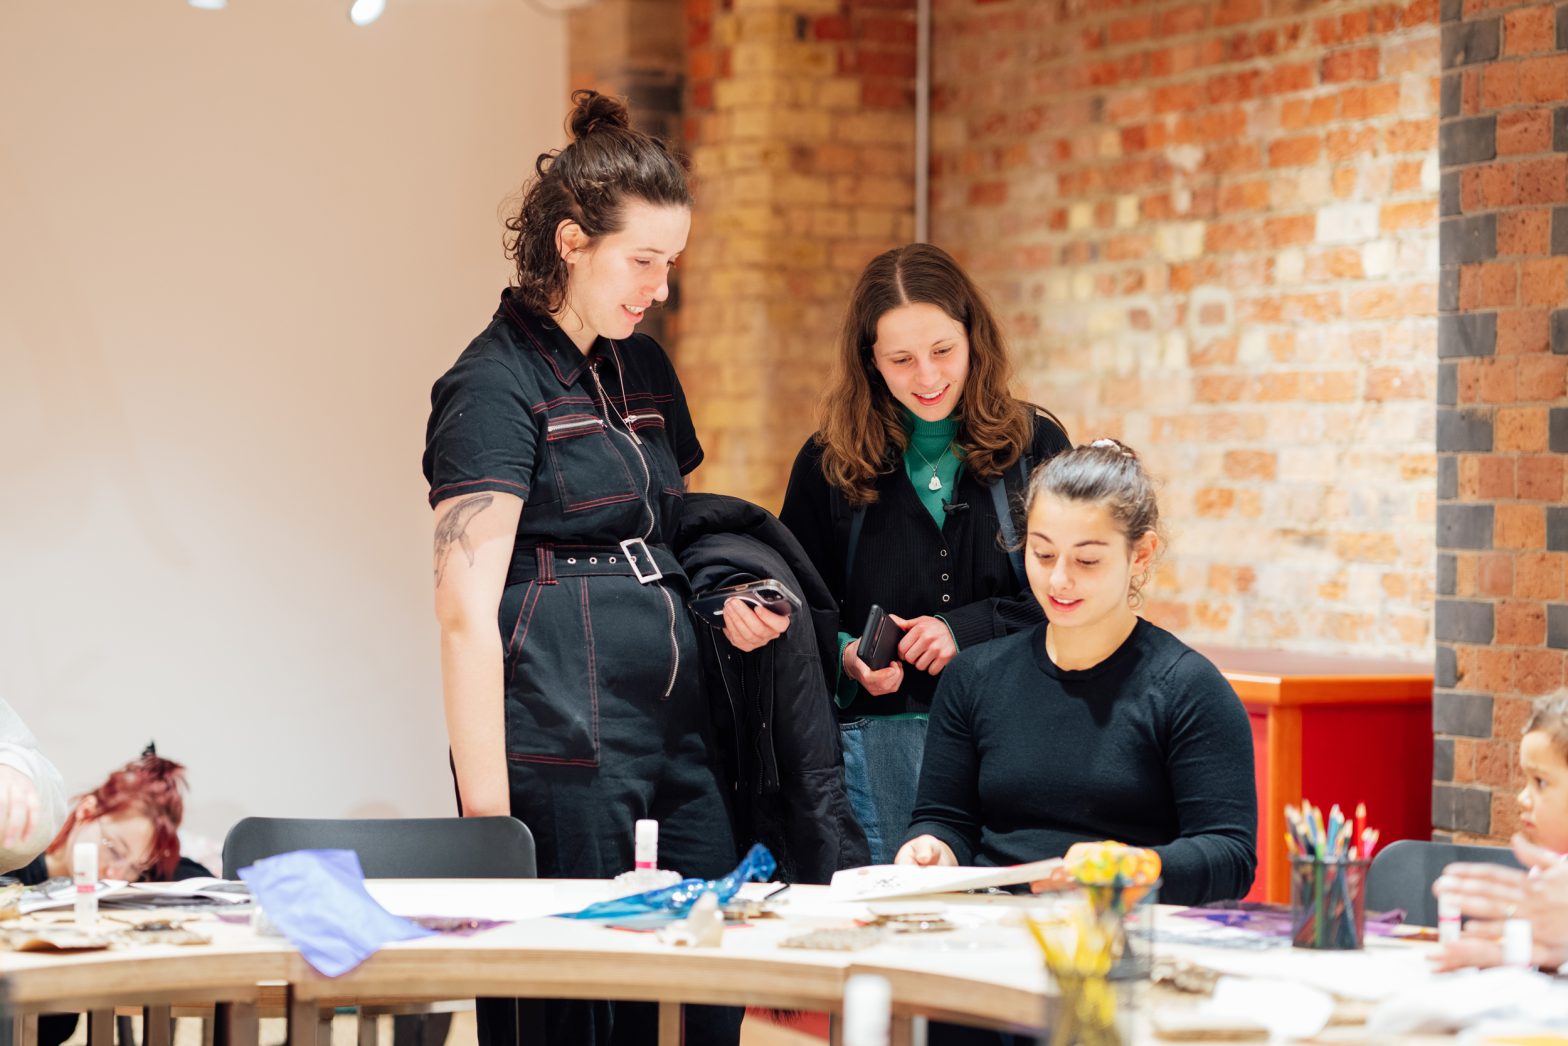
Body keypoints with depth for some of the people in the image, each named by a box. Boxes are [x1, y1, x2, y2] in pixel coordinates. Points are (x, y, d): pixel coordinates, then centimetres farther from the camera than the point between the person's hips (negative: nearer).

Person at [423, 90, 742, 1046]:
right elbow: (466, 610, -14)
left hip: (677, 741, 8)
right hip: (562, 753, -8)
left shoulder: (643, 369, 16)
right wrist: (486, 810, -19)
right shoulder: (496, 385, -8)